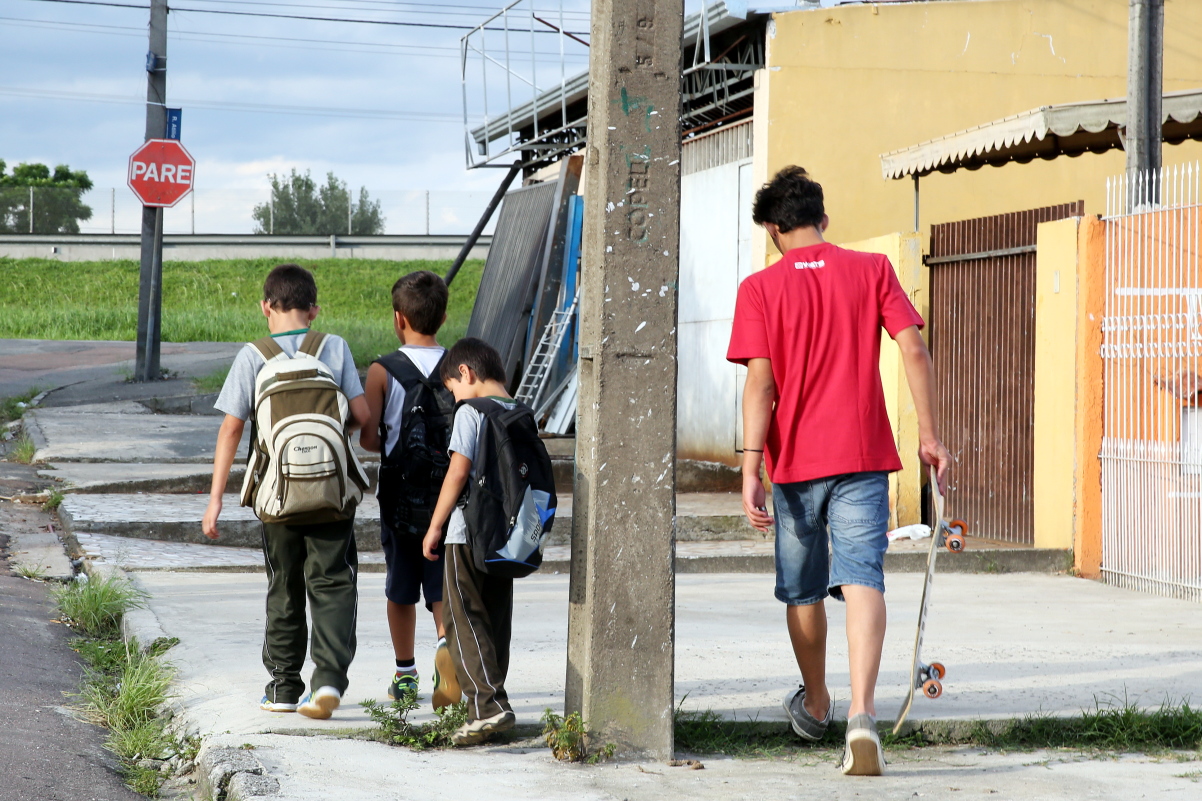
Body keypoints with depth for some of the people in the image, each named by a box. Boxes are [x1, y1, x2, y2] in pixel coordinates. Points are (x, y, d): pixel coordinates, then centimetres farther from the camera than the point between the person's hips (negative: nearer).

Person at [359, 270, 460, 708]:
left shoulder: (383, 371, -8)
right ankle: (447, 643, -24)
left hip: (401, 498, -1)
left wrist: (392, 446, 9)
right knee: (443, 586, 4)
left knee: (400, 590, 15)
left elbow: (367, 438, -11)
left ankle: (404, 675, 25)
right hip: (451, 496, 1)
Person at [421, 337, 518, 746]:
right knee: (496, 623, 12)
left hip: (469, 533, -7)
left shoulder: (470, 412, -9)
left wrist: (435, 526, -8)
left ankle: (489, 704, -17)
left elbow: (458, 471, -15)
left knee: (464, 621, -4)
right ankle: (489, 709, 14)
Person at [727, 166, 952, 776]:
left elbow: (760, 384, -9)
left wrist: (750, 470, -10)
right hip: (863, 455, 0)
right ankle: (862, 712, -30)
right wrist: (929, 435, 3)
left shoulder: (760, 289, -1)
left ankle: (815, 704, 36)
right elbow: (913, 350, -4)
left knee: (802, 590, 17)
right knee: (861, 578, -10)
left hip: (795, 458, 0)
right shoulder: (872, 270, 3)